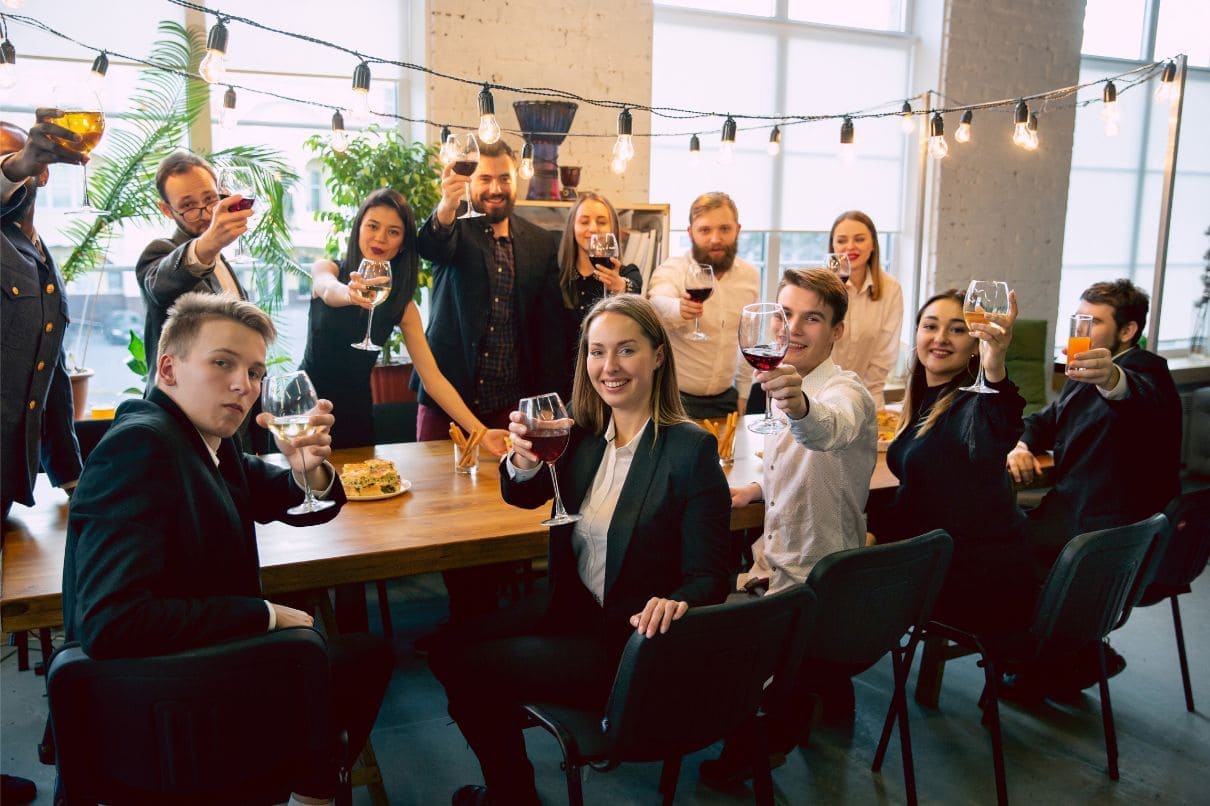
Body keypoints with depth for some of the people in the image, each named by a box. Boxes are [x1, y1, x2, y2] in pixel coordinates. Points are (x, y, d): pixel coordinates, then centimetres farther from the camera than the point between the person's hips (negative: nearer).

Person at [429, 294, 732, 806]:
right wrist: (525, 460, -16)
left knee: (465, 667, -7)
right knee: (452, 646, 3)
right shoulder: (582, 432, -2)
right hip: (576, 613, 7)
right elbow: (523, 496, 8)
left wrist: (676, 602, -39)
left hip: (634, 642, -6)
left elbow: (708, 577, -16)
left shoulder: (692, 450, -19)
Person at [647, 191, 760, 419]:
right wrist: (679, 309, -57)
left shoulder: (750, 275, 2)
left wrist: (743, 393, 12)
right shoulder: (671, 270, -13)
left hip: (725, 398, 4)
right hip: (675, 399, -4)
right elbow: (657, 306, -36)